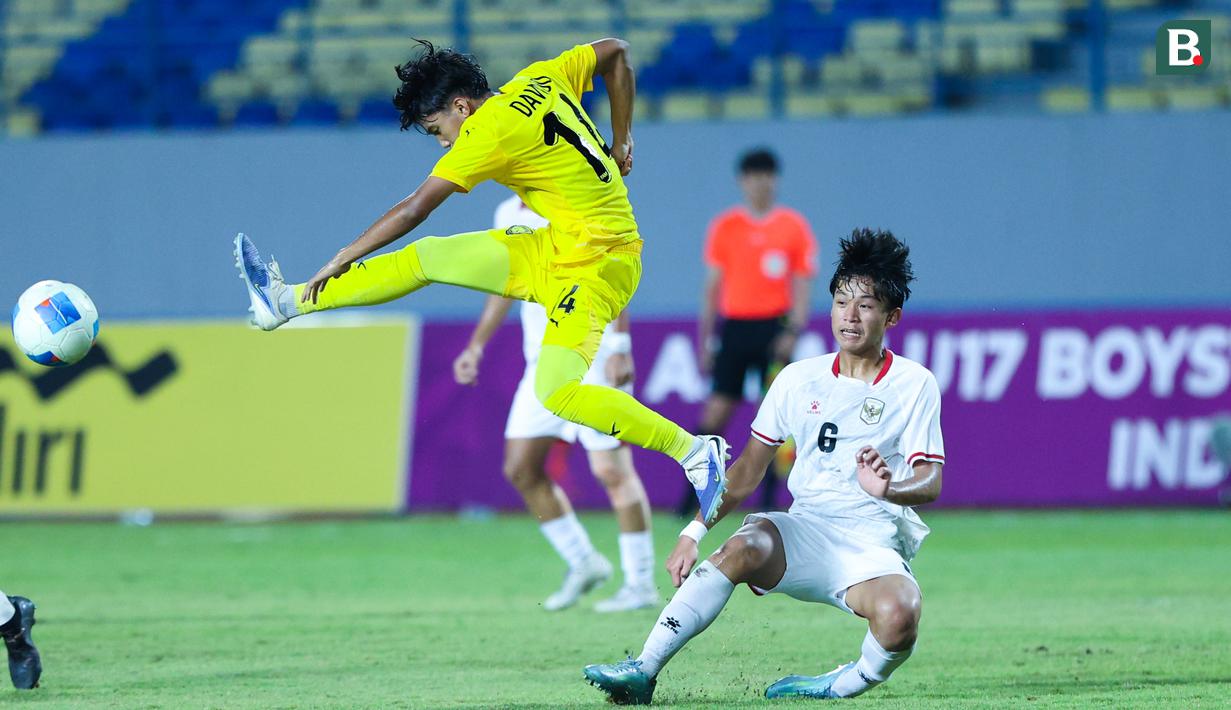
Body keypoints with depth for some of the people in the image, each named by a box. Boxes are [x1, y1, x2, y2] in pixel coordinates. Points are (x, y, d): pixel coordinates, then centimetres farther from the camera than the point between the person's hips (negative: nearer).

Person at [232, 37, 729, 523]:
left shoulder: (488, 130, -20)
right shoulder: (540, 78, 3)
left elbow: (414, 209, -17)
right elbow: (615, 54, 18)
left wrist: (341, 260, -8)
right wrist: (620, 143, 23)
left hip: (596, 264, -10)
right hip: (554, 247, 10)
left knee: (557, 395, -25)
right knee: (426, 258, 8)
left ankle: (696, 452, -16)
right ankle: (286, 302, 18)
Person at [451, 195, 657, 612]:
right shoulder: (509, 215, 14)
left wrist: (620, 348, -20)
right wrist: (476, 346, 20)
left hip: (593, 356, -8)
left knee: (612, 471, -8)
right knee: (520, 468, 3)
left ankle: (641, 584, -1)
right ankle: (582, 564, 17)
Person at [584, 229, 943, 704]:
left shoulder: (914, 385, 1)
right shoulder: (799, 379, 10)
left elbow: (930, 482, -6)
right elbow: (748, 469, 14)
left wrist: (890, 488, -30)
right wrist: (695, 531, 2)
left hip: (875, 547, -2)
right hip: (805, 532, 2)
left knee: (898, 615, -36)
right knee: (746, 545, -32)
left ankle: (846, 685, -6)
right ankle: (643, 672, -35)